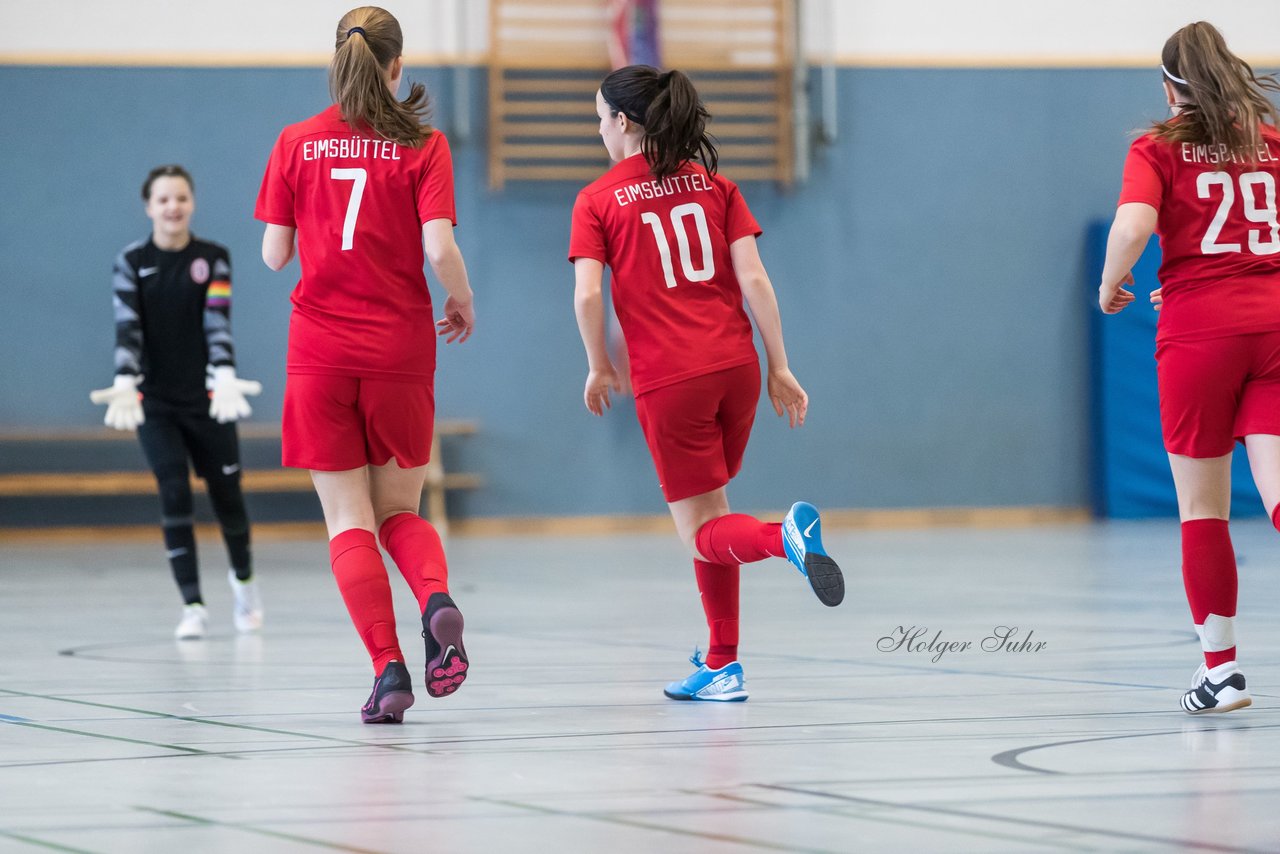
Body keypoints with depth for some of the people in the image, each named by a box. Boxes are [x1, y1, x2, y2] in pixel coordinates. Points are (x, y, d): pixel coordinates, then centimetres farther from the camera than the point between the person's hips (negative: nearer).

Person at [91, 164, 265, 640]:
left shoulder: (213, 258, 0)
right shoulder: (131, 262, -1)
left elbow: (217, 323, -11)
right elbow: (127, 327, -10)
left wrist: (225, 378, -27)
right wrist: (125, 384, -26)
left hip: (206, 401, 1)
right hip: (156, 403, 0)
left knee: (226, 494, 7)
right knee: (174, 494, -11)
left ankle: (243, 579, 35)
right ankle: (193, 606, -7)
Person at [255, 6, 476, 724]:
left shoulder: (297, 144, 2)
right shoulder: (423, 145, -2)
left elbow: (274, 254, 3)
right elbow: (440, 247, -11)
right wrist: (463, 304, 7)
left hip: (321, 353, 0)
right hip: (400, 348, 0)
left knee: (349, 521, 4)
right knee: (399, 511, 14)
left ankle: (388, 665, -11)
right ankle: (437, 598, -17)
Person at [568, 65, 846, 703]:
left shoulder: (597, 200, 1)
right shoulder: (715, 185, 10)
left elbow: (587, 295, -9)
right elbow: (753, 279, 2)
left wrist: (599, 367, 6)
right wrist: (779, 368, 4)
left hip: (668, 381, -4)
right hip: (735, 365, 4)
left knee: (704, 534, 2)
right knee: (709, 510, 19)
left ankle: (785, 536, -30)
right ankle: (722, 665, 17)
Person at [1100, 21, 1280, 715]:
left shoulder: (1158, 148, 1)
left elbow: (1133, 224, -17)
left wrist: (1110, 284, 2)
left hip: (1199, 331, -3)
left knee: (1202, 510, 8)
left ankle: (1221, 669, 11)